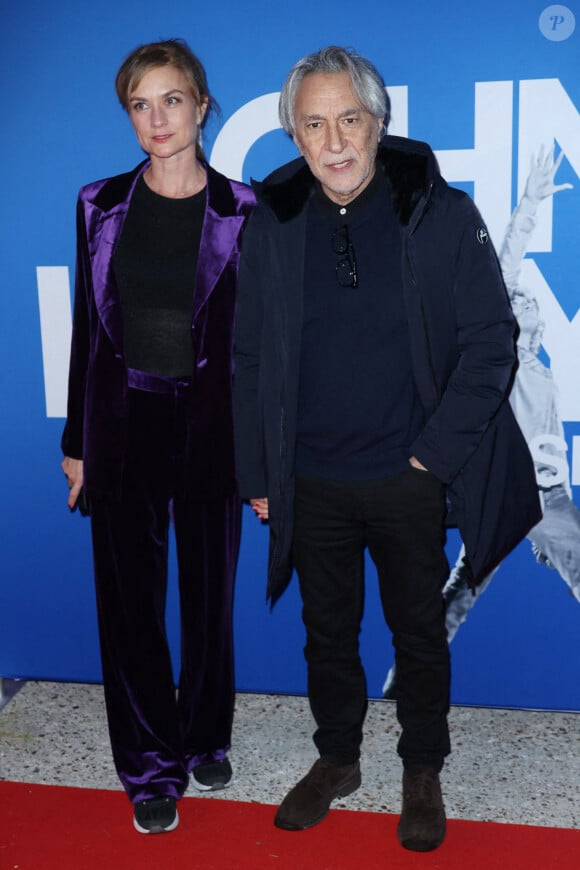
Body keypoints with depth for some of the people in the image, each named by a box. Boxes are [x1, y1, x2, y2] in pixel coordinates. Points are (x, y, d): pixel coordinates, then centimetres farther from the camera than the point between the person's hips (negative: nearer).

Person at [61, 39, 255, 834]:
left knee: (210, 587, 11)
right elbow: (87, 326, 5)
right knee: (129, 594, 6)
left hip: (209, 423, -1)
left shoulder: (239, 212, -2)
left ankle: (206, 740, 35)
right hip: (124, 419, 1)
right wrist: (76, 440, 5)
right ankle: (152, 767, 24)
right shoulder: (102, 205, 3)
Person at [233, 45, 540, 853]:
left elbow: (490, 340, -6)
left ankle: (423, 773, 37)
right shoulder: (272, 225, -2)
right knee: (328, 629, 17)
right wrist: (256, 474, 3)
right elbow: (249, 360, 4)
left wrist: (438, 452, -11)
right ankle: (337, 758, 41)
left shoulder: (443, 215, -9)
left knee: (420, 632, 14)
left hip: (410, 481, -2)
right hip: (311, 483, 2)